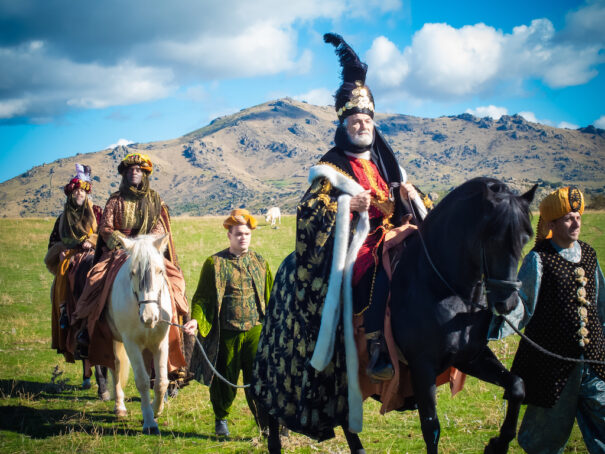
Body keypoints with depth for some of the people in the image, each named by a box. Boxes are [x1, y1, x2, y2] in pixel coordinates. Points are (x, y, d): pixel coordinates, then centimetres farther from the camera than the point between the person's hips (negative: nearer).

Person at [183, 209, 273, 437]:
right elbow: (202, 297, 0)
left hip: (256, 331, 1)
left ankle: (268, 423, 0)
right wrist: (196, 320, -16)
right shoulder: (214, 263, 0)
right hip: (227, 332, -1)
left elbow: (269, 296, 16)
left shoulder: (260, 262, 9)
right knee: (225, 380, 10)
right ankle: (221, 419, 32)